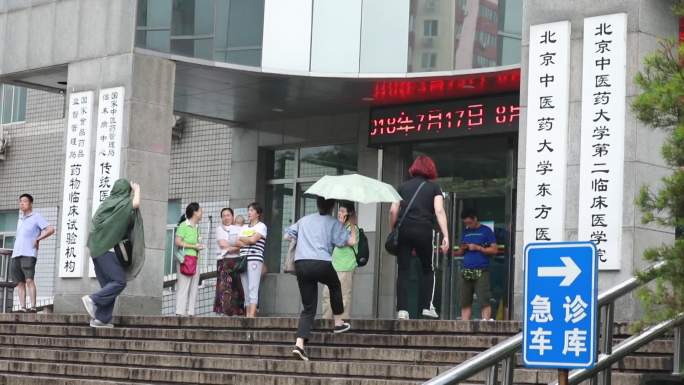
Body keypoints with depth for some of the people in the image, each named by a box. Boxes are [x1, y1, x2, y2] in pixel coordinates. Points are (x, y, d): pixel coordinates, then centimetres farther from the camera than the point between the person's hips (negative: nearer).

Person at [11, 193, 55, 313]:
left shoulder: (36, 217, 3)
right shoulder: (21, 219, 23)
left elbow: (51, 229, -7)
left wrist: (37, 239, -8)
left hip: (29, 254, -7)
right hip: (16, 254, 7)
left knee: (29, 280, -17)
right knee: (20, 282, 1)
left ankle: (33, 307, -22)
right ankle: (22, 307, -1)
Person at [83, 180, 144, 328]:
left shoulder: (106, 203, 17)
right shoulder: (122, 203, -7)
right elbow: (136, 204, -25)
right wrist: (137, 190, -6)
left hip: (97, 248, 9)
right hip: (106, 248, -9)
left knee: (108, 285, 9)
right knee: (119, 281, -7)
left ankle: (101, 318, 3)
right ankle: (93, 300, -14)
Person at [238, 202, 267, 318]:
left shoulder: (261, 226, 4)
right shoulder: (244, 228, 22)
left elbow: (253, 239, -10)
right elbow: (238, 243, 11)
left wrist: (242, 239, 6)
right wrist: (248, 242, -6)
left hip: (255, 259, -6)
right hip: (243, 260, 6)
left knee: (253, 288, -15)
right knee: (246, 289, 2)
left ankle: (252, 314, -23)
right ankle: (247, 314, 2)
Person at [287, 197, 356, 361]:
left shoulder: (304, 220, 21)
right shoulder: (333, 223, 8)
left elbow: (288, 235, 30)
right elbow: (351, 241, 0)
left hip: (301, 264, 4)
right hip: (322, 264, -4)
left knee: (308, 307, 6)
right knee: (335, 286, 32)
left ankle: (299, 344, -10)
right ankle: (338, 322, 38)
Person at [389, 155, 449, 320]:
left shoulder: (403, 186, 17)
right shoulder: (434, 187, 11)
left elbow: (393, 211, 9)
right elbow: (439, 211, -2)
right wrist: (445, 236, -7)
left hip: (403, 231, 2)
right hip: (424, 231, -2)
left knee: (403, 271, 2)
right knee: (428, 269, 15)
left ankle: (402, 310, -6)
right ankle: (427, 307, 7)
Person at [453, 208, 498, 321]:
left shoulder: (486, 231, 3)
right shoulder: (465, 232, 19)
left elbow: (494, 250, -3)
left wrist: (477, 248, -9)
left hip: (481, 272, -5)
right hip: (466, 272, 5)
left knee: (484, 301, -12)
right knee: (465, 302, 3)